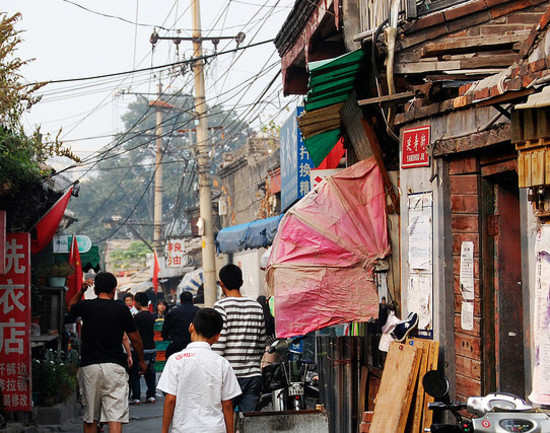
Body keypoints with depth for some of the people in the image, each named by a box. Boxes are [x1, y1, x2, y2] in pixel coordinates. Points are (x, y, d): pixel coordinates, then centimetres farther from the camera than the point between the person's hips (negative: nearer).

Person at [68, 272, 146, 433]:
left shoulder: (85, 306, 3)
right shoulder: (121, 309, 0)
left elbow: (71, 307, 28)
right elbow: (135, 339, 6)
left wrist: (81, 291, 33)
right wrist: (141, 361, 20)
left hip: (89, 366, 2)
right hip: (114, 366, -2)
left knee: (90, 418, 13)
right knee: (115, 416, -7)